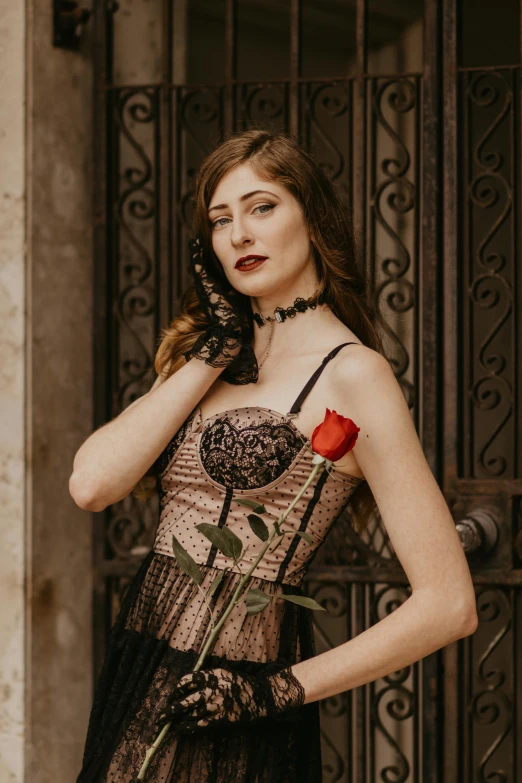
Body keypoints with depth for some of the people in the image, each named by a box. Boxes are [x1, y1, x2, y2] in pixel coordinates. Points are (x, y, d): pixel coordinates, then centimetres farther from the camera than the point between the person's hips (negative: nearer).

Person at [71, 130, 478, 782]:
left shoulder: (351, 373, -9)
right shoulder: (209, 353, 12)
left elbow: (448, 605, -15)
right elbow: (92, 484, -5)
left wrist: (283, 688, -14)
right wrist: (214, 350, -2)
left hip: (226, 708, -6)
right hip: (138, 673, 6)